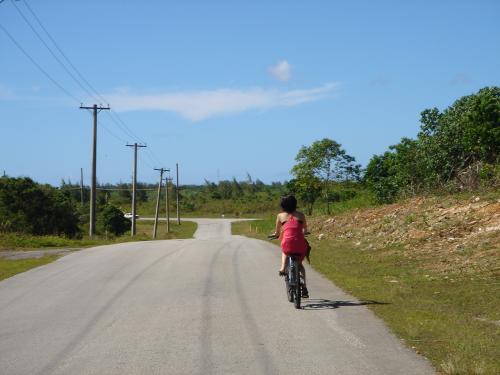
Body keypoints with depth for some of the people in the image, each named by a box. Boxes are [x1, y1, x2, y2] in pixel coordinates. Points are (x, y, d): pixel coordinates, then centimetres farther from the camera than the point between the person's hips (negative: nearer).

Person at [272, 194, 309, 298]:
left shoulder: (280, 216, 9)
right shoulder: (301, 215, 13)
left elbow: (277, 233, 16)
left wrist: (276, 235, 40)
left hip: (288, 243, -1)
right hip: (300, 243, 1)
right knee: (300, 264, 27)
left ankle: (283, 268, 16)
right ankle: (304, 287, 17)